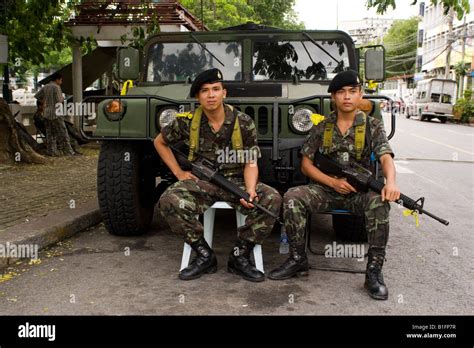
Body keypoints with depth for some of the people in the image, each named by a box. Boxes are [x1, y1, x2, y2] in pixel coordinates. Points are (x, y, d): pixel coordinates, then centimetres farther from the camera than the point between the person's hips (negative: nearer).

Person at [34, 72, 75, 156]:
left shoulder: (45, 87, 10)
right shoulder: (56, 87, -12)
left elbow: (37, 96, 15)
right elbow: (59, 100, -17)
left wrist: (44, 102, 17)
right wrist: (62, 99, 3)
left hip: (46, 113, 7)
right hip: (55, 113, -7)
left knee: (50, 133, 10)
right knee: (62, 132, -2)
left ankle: (51, 151, 13)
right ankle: (67, 151, 1)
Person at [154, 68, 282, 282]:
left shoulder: (244, 123, -6)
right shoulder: (187, 122, -4)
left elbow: (250, 163, -4)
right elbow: (159, 142, 13)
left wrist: (250, 191, -24)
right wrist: (178, 173, 3)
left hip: (237, 182, 0)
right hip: (201, 182, 0)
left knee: (272, 199, -26)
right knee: (169, 201, -29)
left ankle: (239, 257, -10)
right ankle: (205, 256, -12)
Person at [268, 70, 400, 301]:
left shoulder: (372, 126, 1)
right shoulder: (321, 128, 6)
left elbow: (386, 158, -14)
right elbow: (306, 164, 5)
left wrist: (390, 182, -37)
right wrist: (333, 182, -11)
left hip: (358, 192, -1)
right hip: (325, 189, 2)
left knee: (379, 203, -33)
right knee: (292, 197, -25)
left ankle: (374, 271, -22)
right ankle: (298, 260, -12)